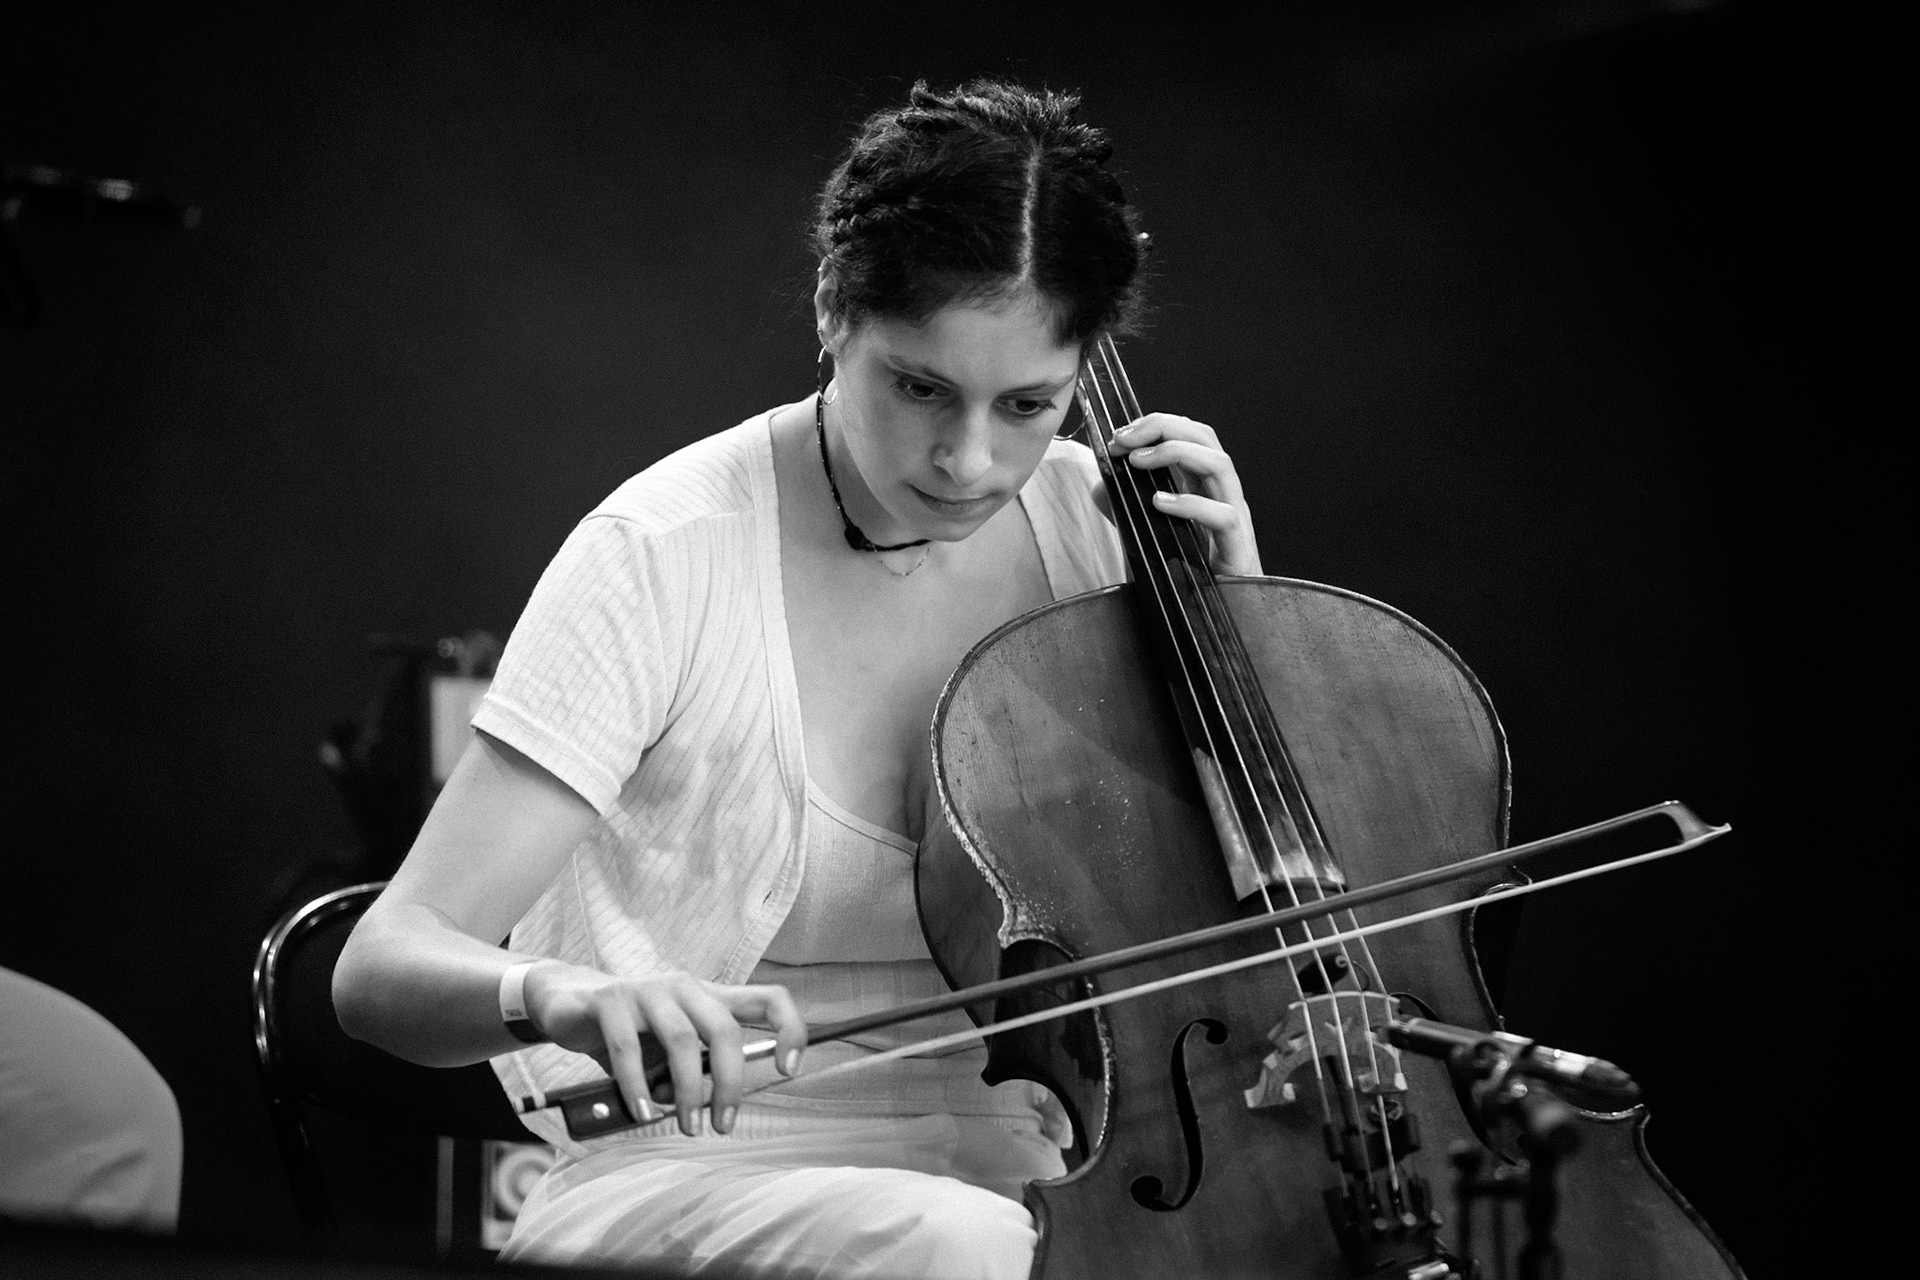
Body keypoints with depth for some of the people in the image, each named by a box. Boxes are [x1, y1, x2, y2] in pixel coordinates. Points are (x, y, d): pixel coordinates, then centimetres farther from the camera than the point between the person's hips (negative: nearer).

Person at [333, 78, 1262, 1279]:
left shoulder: (1097, 526, 1)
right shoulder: (668, 559, -13)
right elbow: (386, 964, -16)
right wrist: (556, 993, -39)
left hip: (1019, 1166, 4)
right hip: (694, 1170, -4)